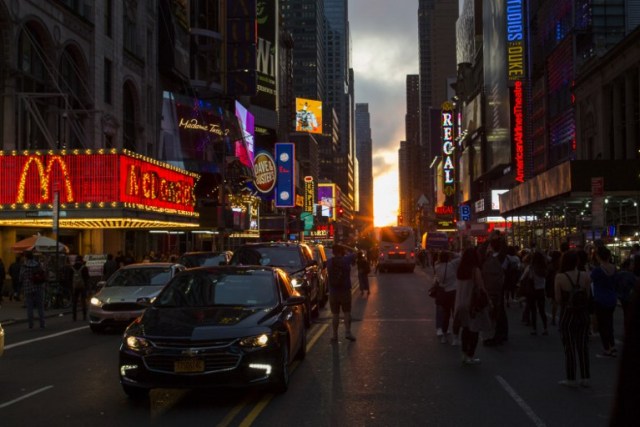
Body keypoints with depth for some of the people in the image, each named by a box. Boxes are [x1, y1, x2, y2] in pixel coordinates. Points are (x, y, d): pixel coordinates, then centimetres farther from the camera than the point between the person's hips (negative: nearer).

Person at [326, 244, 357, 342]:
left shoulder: (329, 262, -4)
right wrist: (344, 247, 7)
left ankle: (335, 335, 7)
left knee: (335, 314, 7)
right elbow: (354, 252, 6)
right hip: (345, 291, -1)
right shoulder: (346, 259, -10)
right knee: (347, 312, 11)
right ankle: (347, 332, 1)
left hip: (333, 292, 1)